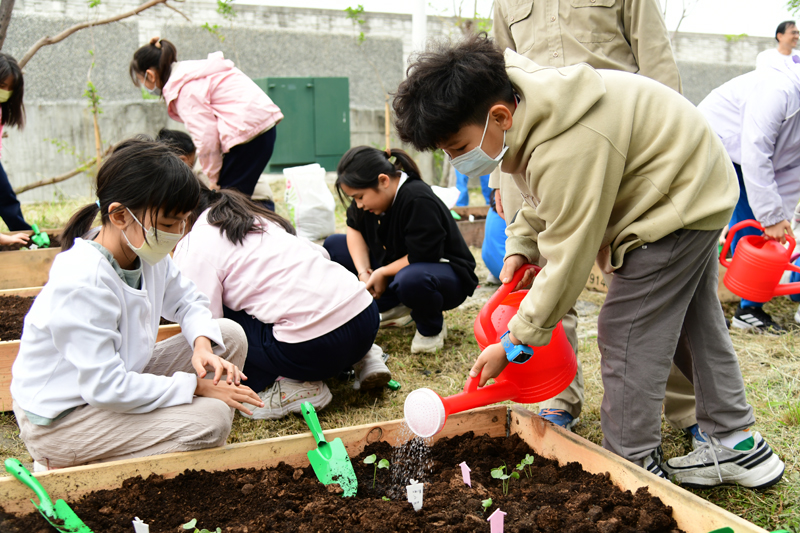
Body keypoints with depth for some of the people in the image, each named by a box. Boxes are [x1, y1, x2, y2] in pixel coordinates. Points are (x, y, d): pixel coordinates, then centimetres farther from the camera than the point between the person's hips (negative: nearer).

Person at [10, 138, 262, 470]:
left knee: (230, 335, -1)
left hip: (117, 381, 9)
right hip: (60, 419, -8)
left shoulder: (147, 253, -6)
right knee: (209, 420, -25)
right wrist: (195, 386, -24)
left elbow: (188, 301, 10)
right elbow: (106, 387, -31)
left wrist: (203, 346, -13)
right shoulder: (82, 283, -31)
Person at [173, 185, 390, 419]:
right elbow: (320, 253, 31)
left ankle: (294, 386, -2)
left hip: (317, 347, -8)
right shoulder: (257, 218, 23)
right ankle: (363, 358, 21)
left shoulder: (193, 248, 0)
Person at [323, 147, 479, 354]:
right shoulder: (372, 192, -7)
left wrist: (382, 273, -19)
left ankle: (431, 328, -9)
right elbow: (354, 228, 7)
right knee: (333, 245, 5)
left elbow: (421, 257, -31)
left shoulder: (418, 201, -31)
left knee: (411, 280, -46)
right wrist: (363, 272, -8)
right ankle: (392, 307, 2)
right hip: (395, 267, 9)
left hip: (447, 273, -9)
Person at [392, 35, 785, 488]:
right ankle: (736, 443, 35)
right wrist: (520, 245, -2)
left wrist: (516, 342, -21)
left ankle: (634, 470, 3)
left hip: (679, 201, -11)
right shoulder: (520, 102, -7)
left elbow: (569, 259, -31)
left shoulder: (569, 152, -38)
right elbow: (548, 197, 11)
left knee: (627, 335, -10)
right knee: (696, 322, 20)